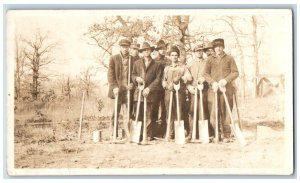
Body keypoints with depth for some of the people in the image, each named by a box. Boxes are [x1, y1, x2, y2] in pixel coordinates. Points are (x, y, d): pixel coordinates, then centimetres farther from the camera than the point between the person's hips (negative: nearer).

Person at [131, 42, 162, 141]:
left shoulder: (156, 65, 8)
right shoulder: (137, 63, 16)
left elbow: (158, 79, 1)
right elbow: (132, 75, 17)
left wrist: (149, 88, -10)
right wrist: (136, 78, -7)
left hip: (150, 93, -2)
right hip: (138, 92, 2)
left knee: (149, 116, -3)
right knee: (138, 115, -1)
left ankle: (149, 135, 3)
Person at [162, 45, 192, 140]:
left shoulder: (183, 67, 12)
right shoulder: (166, 68, 19)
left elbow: (189, 78, -2)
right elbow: (163, 80, 12)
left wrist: (180, 78, -11)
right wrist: (167, 86, -7)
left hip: (180, 92, -2)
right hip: (168, 92, 2)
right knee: (170, 113, -1)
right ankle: (170, 133, 2)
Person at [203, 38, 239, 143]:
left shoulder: (229, 59, 9)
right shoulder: (210, 60, 13)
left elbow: (235, 73, 5)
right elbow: (206, 73, 10)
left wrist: (226, 80, -11)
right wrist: (213, 82, -7)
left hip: (226, 89, -1)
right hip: (214, 90, 1)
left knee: (226, 112, -2)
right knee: (214, 113, -4)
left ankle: (226, 135, 5)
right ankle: (218, 134, 10)